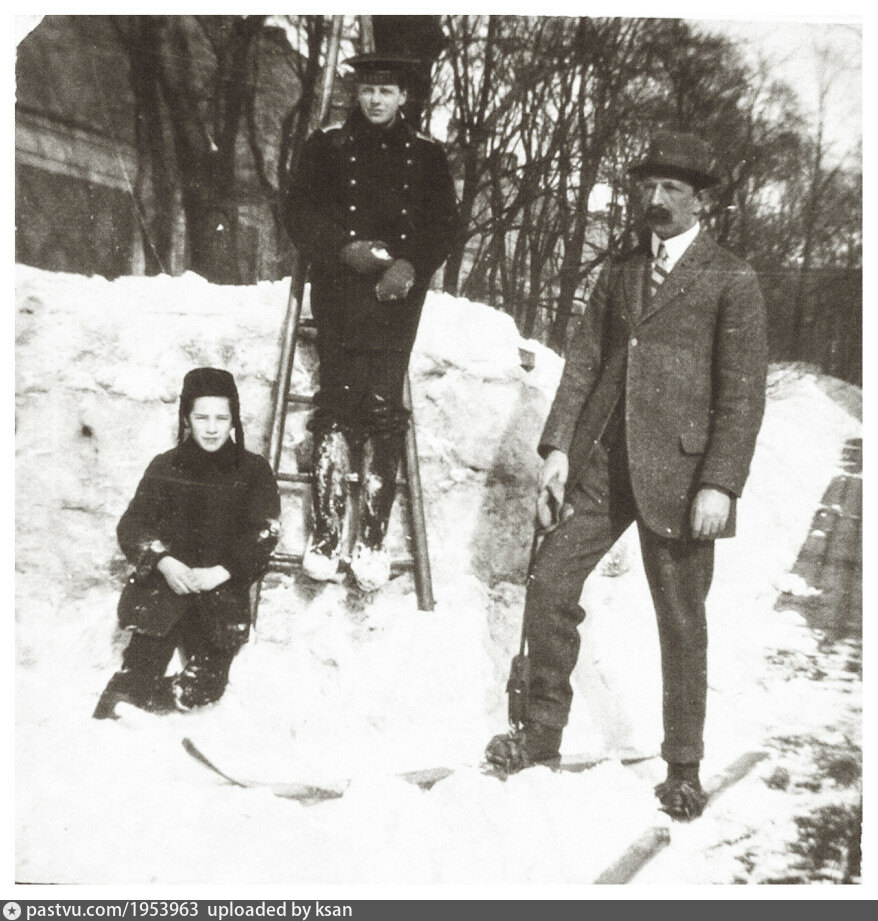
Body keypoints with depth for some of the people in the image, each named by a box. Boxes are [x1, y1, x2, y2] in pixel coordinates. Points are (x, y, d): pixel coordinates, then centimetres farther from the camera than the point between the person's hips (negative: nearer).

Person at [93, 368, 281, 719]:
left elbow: (264, 532, -2)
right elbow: (132, 526, 3)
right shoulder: (165, 467, 9)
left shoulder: (254, 470, 7)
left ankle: (123, 703, 3)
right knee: (139, 673, -19)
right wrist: (163, 562, -17)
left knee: (206, 683, -11)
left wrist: (222, 572, -18)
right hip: (165, 584, 0)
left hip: (224, 590, 0)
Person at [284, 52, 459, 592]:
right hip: (340, 288, 0)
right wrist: (345, 248, -9)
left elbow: (445, 224, 10)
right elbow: (300, 213, 7)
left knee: (384, 406, -9)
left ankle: (374, 541, -5)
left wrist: (412, 265, -7)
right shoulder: (327, 146, 12)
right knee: (338, 401, -9)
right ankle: (325, 536, -5)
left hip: (398, 291, 1)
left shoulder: (426, 154, 14)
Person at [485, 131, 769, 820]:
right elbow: (584, 361, 11)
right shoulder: (619, 273, 15)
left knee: (682, 625, 6)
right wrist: (558, 446, 1)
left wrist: (720, 484, -15)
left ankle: (683, 768, 23)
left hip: (678, 472, -5)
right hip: (601, 460, 5)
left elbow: (743, 394, -7)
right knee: (549, 585, 2)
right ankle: (544, 727, 22)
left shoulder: (733, 282, -2)